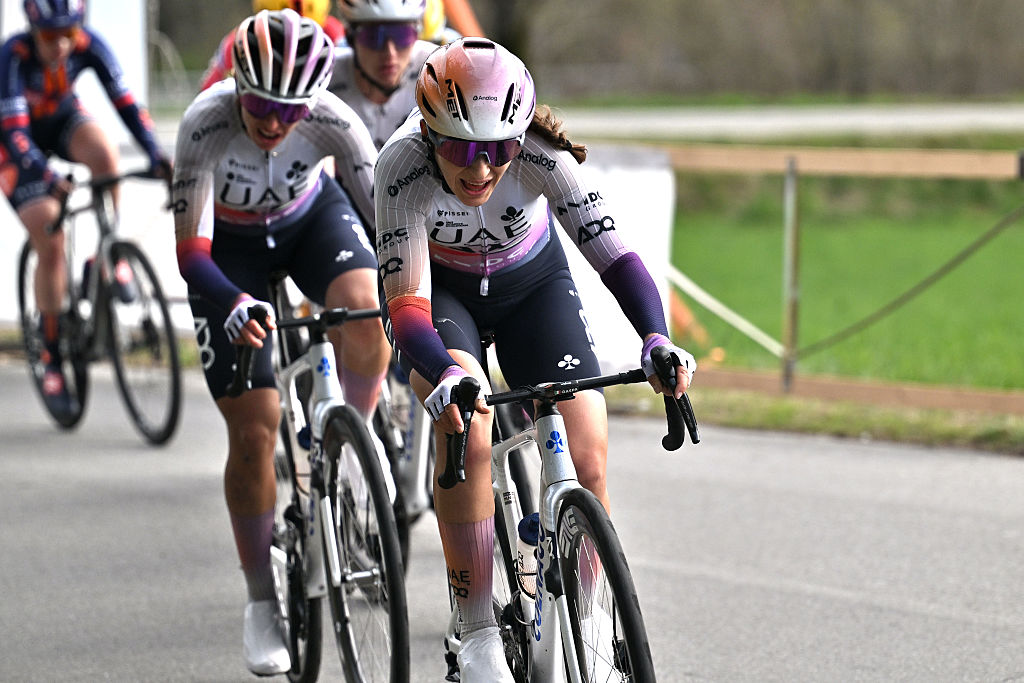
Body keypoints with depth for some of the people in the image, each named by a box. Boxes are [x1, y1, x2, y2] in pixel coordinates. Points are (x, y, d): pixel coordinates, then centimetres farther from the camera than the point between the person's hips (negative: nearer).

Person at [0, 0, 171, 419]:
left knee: (103, 153, -34)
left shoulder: (89, 46, -25)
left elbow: (125, 103, -27)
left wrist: (156, 156, -41)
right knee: (50, 247, -13)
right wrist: (49, 179, -53)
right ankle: (52, 361, -1)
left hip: (63, 117, 3)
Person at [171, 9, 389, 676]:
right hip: (230, 242, -1)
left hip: (312, 216, 1)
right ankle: (262, 602, 6)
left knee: (368, 314, -34)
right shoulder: (206, 124, -34)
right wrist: (233, 305, -52)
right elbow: (191, 250, -34)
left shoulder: (332, 121, -30)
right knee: (254, 428, -9)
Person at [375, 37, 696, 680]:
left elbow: (615, 251, -38)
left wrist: (657, 340, -56)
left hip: (533, 283, 2)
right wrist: (446, 377, -59)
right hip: (441, 288, -2)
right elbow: (407, 303, -39)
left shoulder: (541, 155, -33)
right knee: (466, 421, -30)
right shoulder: (404, 168, -35)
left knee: (586, 459, -13)